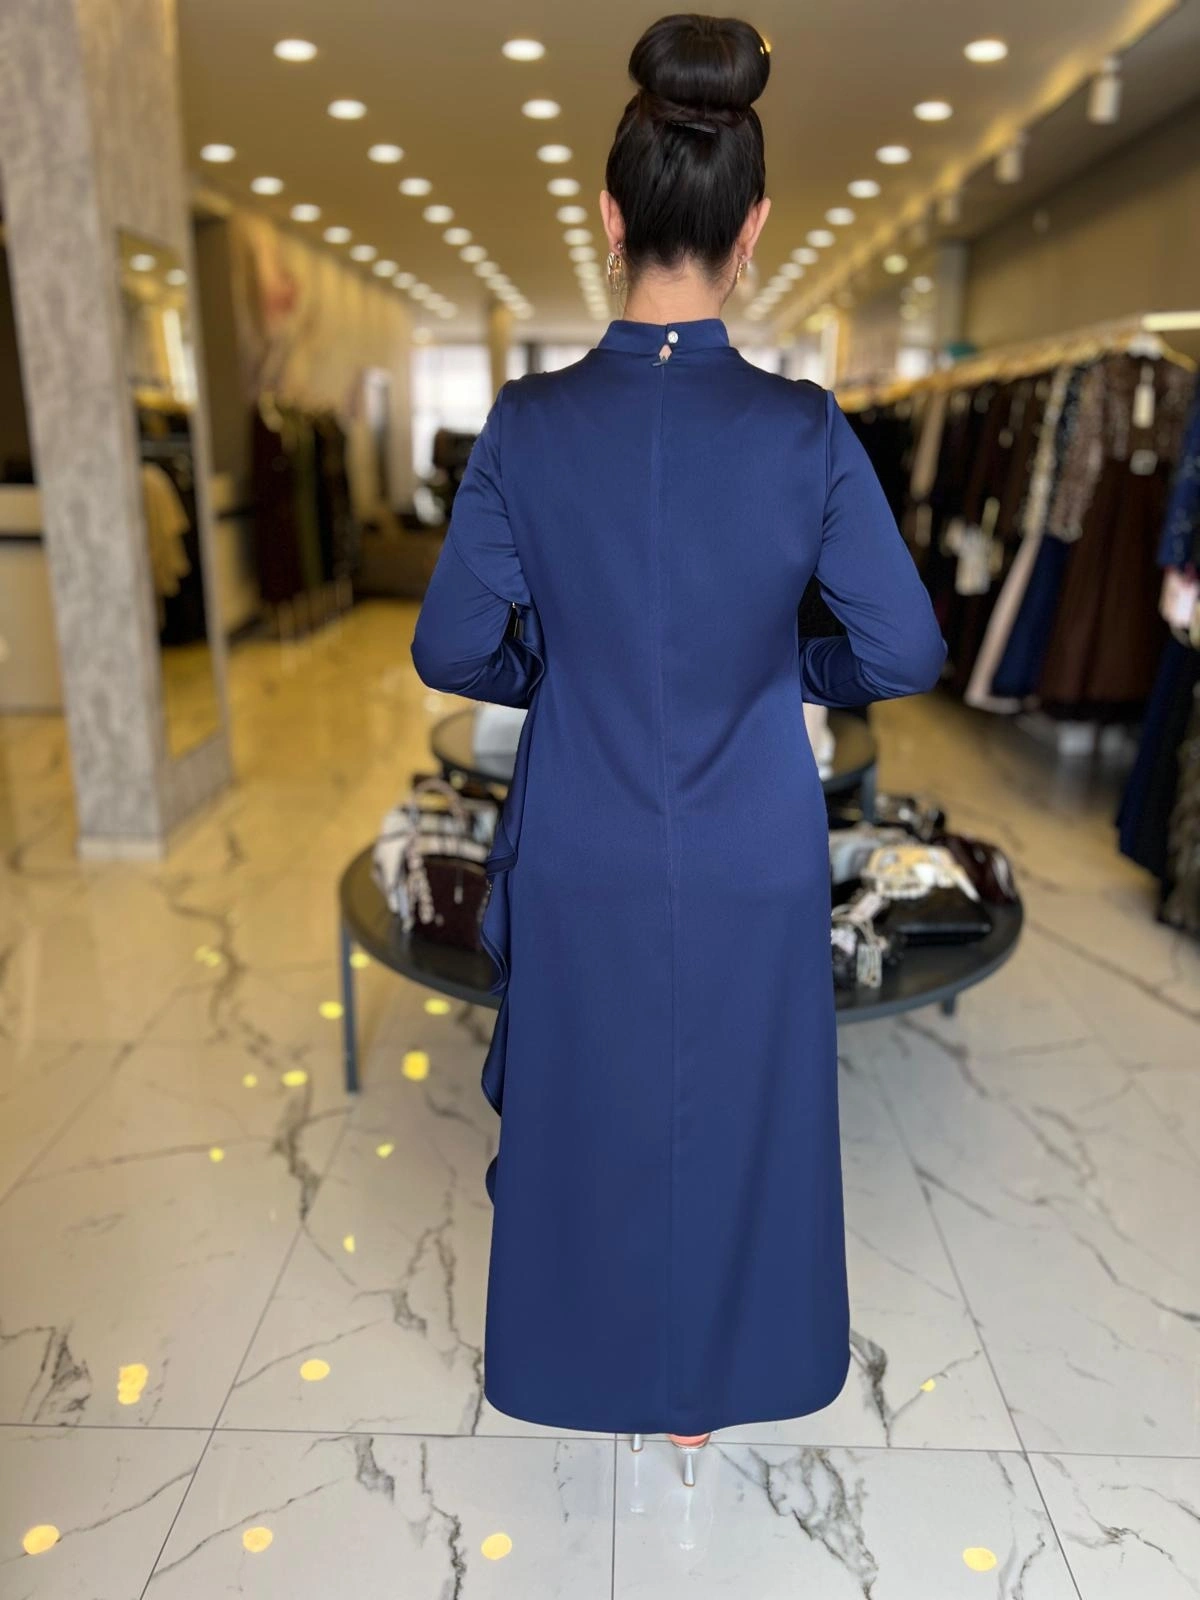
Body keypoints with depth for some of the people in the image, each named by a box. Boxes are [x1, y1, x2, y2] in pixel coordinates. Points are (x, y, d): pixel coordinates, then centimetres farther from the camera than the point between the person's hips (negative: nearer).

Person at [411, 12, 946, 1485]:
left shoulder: (529, 423, -11)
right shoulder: (804, 430, -12)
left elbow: (453, 650, -7)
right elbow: (905, 652, -7)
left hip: (581, 858, 1)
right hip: (750, 865, 0)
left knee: (580, 1108, 23)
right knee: (732, 1115, 20)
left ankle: (582, 1362, 47)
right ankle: (703, 1388, 43)